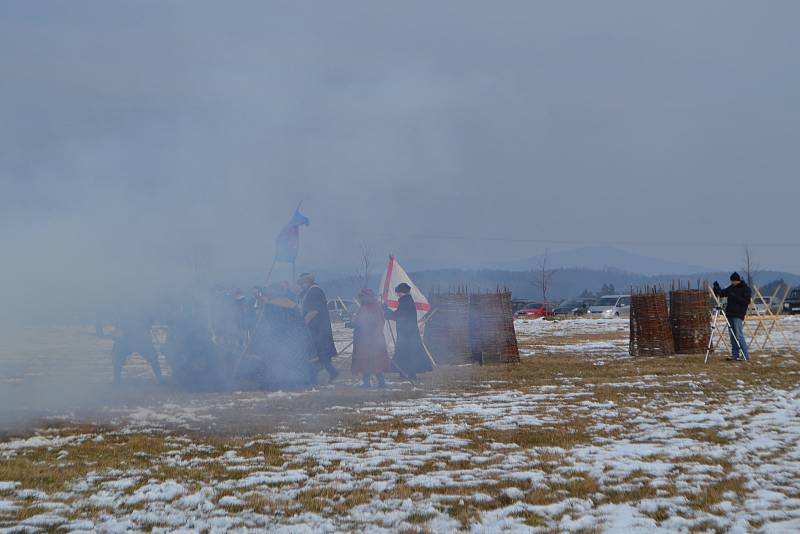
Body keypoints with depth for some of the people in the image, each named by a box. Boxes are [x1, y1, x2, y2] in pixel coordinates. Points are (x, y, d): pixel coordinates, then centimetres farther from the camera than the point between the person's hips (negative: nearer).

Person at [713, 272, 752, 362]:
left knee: (739, 336, -12)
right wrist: (717, 288, -4)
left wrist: (735, 297, -19)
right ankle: (735, 355, 11)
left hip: (738, 315, -7)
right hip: (730, 315, 7)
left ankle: (746, 356, -10)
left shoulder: (745, 288, -5)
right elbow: (721, 293, 17)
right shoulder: (731, 288, 14)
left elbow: (746, 301, -14)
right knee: (732, 336, 7)